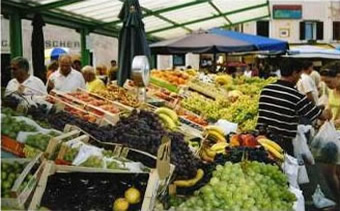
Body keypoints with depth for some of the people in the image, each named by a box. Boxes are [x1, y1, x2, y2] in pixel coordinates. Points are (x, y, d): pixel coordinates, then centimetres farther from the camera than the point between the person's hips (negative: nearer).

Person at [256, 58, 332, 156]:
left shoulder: (265, 90, 0)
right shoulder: (296, 96, -15)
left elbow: (261, 116, 8)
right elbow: (323, 115, -6)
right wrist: (327, 113, 15)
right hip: (285, 143, -6)